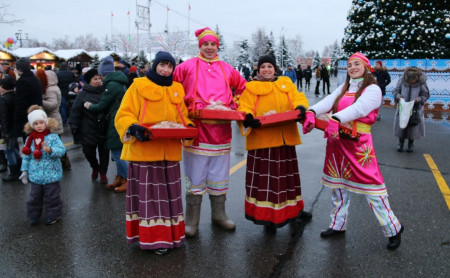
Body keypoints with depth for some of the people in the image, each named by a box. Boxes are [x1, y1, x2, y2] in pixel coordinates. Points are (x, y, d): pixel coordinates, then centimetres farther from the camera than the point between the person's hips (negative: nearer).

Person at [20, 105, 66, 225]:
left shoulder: (53, 137, -11)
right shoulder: (29, 139, 2)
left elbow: (62, 150, -19)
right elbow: (26, 156, 10)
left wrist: (49, 150, -34)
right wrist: (25, 170, 11)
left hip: (51, 174, -4)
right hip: (35, 175, 4)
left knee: (52, 197, 8)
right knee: (35, 197, 16)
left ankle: (53, 215, 25)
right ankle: (33, 216, 34)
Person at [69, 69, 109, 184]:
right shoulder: (83, 94, -3)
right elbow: (75, 111, -3)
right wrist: (74, 127, -7)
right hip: (88, 130, 0)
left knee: (104, 152, 11)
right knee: (88, 152, 9)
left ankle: (103, 172, 29)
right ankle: (95, 168, 39)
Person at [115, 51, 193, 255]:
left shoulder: (177, 89, 13)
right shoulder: (139, 86, -1)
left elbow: (182, 116, 17)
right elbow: (124, 115, -6)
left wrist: (188, 127, -4)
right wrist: (133, 128, -26)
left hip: (169, 151, 5)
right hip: (144, 150, -4)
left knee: (168, 193, 11)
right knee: (147, 193, 1)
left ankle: (168, 235, 24)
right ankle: (152, 238, 11)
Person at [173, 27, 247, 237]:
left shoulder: (226, 69, 13)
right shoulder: (187, 66, 3)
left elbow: (242, 87, 25)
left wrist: (234, 105, 14)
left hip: (221, 130, 3)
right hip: (196, 129, -3)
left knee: (219, 176, 12)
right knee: (195, 178, 1)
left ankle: (219, 214, 28)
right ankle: (191, 221, 14)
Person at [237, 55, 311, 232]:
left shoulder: (286, 83, 12)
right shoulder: (251, 88, 2)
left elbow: (298, 98, 3)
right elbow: (244, 107, -7)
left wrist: (300, 108, -19)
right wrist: (248, 118, -29)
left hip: (285, 139, 4)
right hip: (262, 140, -4)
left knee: (287, 174, 18)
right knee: (265, 176, 0)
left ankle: (293, 209, 36)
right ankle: (267, 216, 14)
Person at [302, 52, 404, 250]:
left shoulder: (373, 89, -5)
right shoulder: (343, 89, 14)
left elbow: (358, 109, -24)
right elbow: (328, 102, -4)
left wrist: (335, 119, -41)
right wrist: (311, 112, -24)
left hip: (358, 144, -6)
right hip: (337, 143, 6)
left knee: (370, 186, -4)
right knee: (338, 185, 14)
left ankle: (393, 229, 14)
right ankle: (338, 225, 31)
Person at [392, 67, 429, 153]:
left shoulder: (421, 83, -13)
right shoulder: (402, 80, -10)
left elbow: (426, 95, -4)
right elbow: (395, 91, 1)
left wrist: (418, 99, -22)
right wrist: (398, 96, -19)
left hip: (415, 109, -1)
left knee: (413, 127, 6)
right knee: (401, 125, 7)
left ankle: (410, 144, 22)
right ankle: (401, 143, 23)